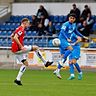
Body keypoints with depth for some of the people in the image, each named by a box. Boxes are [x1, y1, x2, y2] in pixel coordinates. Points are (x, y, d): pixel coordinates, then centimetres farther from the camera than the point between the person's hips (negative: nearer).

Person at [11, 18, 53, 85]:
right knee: (36, 48, -7)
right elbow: (15, 37, -26)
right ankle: (45, 62, 3)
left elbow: (12, 36, 28)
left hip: (15, 49, 10)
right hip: (18, 49, -10)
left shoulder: (19, 29, 18)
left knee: (26, 64, 14)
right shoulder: (21, 29, -13)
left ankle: (18, 79, 9)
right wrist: (21, 46, -24)